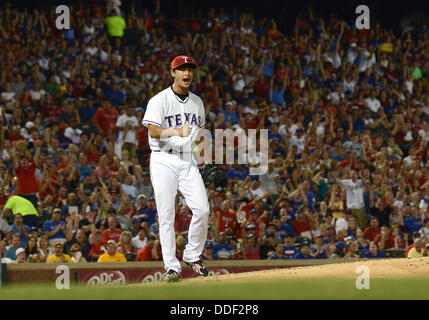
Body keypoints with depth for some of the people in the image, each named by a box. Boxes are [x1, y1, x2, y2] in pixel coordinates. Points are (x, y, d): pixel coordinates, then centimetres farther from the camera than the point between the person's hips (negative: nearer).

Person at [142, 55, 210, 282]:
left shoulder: (197, 102, 15)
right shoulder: (160, 100, -4)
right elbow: (153, 131, -16)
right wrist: (176, 131, -32)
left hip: (188, 161, 5)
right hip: (164, 160, -5)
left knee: (202, 209, -7)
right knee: (166, 214, -7)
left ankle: (193, 256, 11)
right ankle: (171, 265, -3)